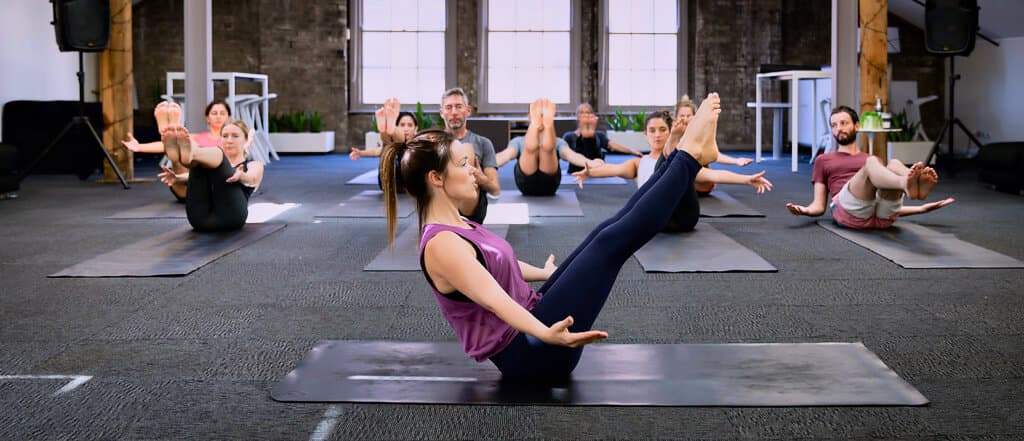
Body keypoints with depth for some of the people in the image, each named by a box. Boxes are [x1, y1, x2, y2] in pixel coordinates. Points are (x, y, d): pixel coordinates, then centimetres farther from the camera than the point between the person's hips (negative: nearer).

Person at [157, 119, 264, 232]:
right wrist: (177, 178, -15)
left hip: (229, 216, -3)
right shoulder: (211, 160, 34)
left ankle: (192, 153, -56)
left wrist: (240, 175, -28)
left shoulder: (254, 165, 24)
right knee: (200, 159, -18)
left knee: (217, 155, -23)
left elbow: (252, 178, -2)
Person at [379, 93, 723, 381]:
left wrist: (544, 273, 45)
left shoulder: (454, 228, 9)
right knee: (613, 241, -12)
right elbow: (492, 299, -37)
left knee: (608, 230, 5)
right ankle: (691, 154, -2)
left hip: (531, 325, 10)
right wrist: (546, 334, -54)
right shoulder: (441, 245, -23)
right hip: (530, 354, -10)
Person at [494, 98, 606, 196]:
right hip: (526, 183, 0)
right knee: (531, 148, -29)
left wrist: (589, 162, -19)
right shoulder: (519, 141, 32)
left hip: (548, 182, 0)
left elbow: (570, 154, 8)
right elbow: (506, 155, 9)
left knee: (547, 147, -29)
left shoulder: (558, 141, 32)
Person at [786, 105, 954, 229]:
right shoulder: (823, 161, 30)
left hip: (883, 217, 3)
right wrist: (805, 210, -4)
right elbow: (819, 205, 21)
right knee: (872, 163, -31)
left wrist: (923, 208, 16)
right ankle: (908, 185, -63)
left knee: (894, 164, -26)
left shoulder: (872, 161, 36)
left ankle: (919, 185, -60)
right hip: (850, 213, -3)